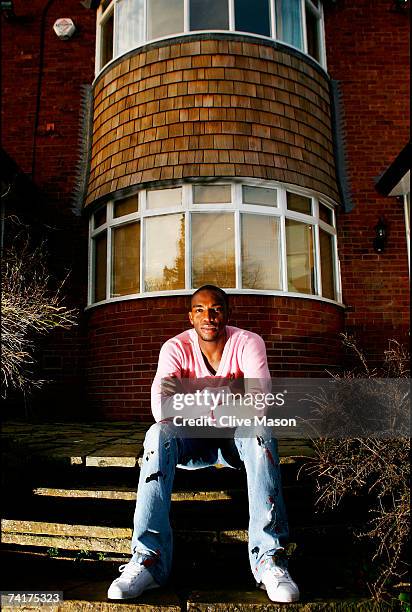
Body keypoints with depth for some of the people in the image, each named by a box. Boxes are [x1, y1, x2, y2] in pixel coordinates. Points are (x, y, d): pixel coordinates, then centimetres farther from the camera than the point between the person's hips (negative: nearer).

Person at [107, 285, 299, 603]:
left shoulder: (248, 342, -14)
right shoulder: (176, 347, -13)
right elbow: (161, 411, -27)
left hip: (237, 436, -1)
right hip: (193, 438, 1)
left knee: (260, 431, -33)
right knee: (158, 435, -29)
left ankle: (269, 558, -33)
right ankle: (149, 558, -31)